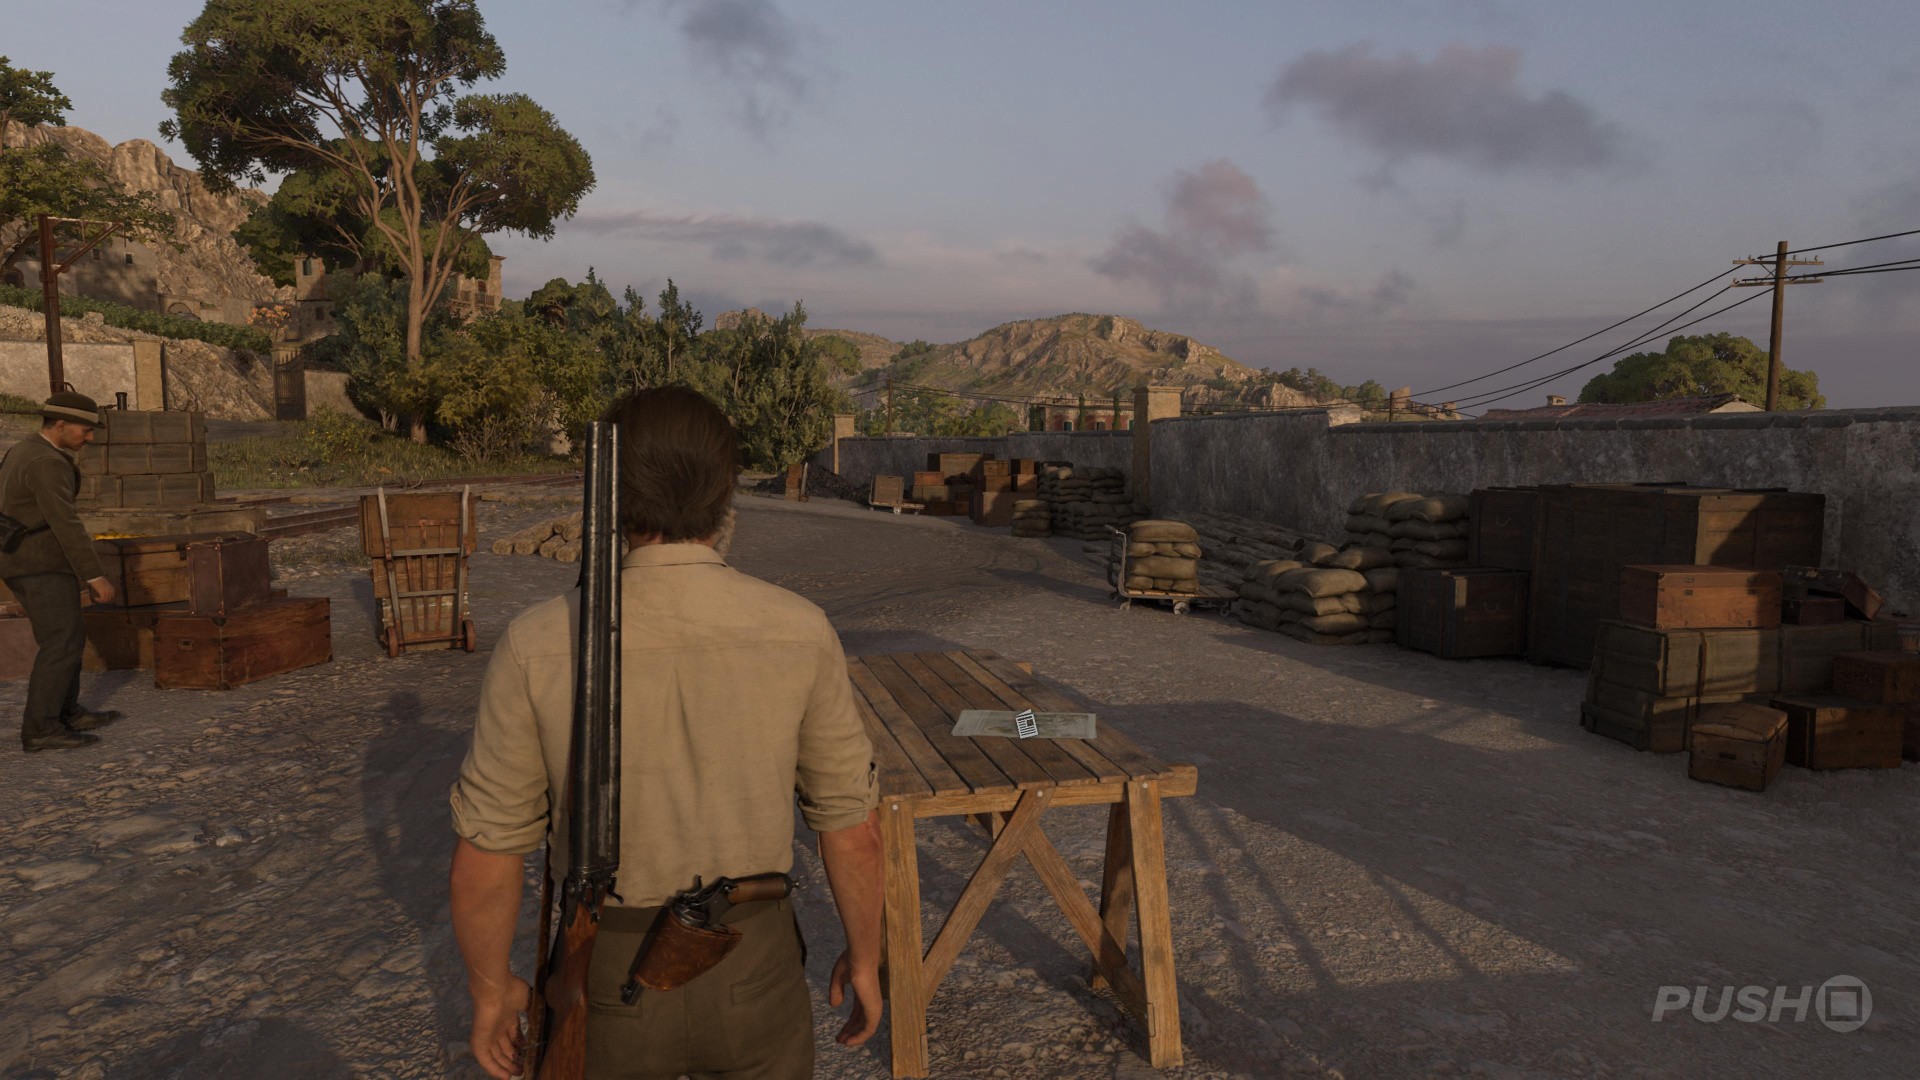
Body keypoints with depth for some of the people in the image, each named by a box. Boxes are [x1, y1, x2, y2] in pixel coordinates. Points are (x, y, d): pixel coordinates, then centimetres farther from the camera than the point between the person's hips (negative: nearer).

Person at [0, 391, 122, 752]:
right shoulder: (47, 464, -20)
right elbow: (66, 524, -24)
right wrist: (96, 575, -22)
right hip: (43, 562, -10)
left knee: (69, 636, 15)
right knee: (62, 644, -7)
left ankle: (66, 713, 20)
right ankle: (41, 728, -6)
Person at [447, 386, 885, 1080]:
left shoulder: (539, 647, -19)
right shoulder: (800, 634, -17)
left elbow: (483, 859, -11)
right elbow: (852, 828, -8)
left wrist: (490, 988, 8)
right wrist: (865, 956, 9)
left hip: (611, 975, 0)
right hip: (749, 968, 1)